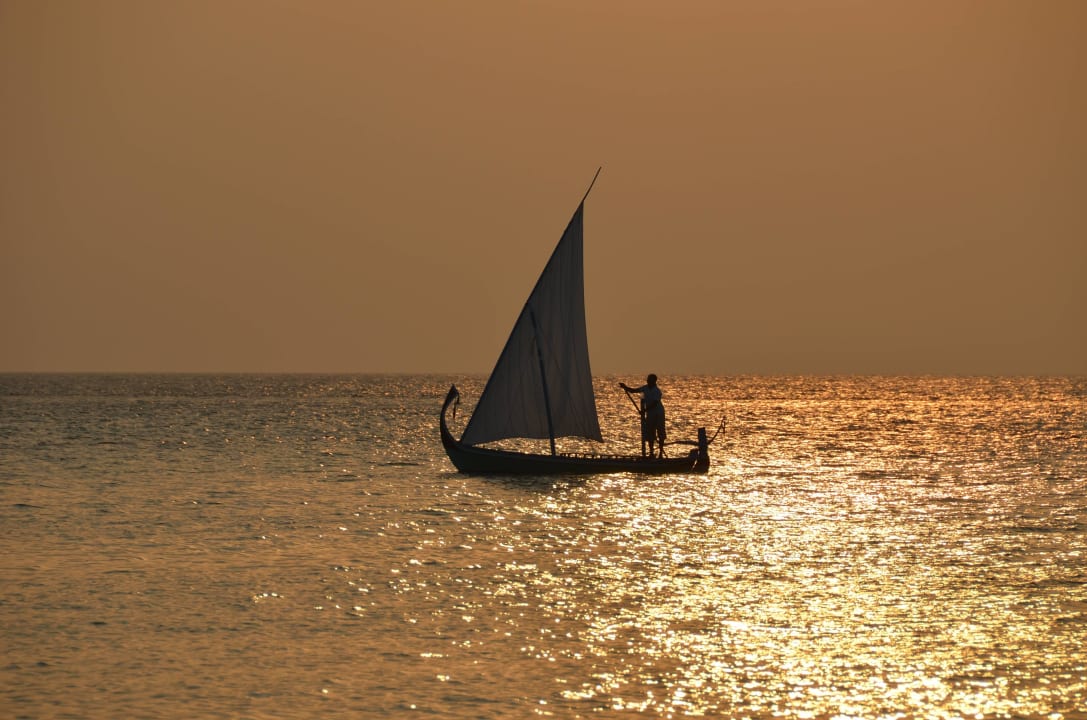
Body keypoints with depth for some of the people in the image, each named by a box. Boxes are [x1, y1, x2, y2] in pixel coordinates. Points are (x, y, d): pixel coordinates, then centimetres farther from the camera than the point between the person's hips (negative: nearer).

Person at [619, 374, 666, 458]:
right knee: (650, 434, 6)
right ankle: (651, 452, 13)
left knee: (660, 434, -1)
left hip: (658, 414, -6)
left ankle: (661, 452, 5)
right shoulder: (645, 388, 2)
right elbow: (634, 390, 5)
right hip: (650, 413, 6)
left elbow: (654, 404, -26)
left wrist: (645, 410, -32)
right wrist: (625, 387, -9)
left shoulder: (657, 391, -18)